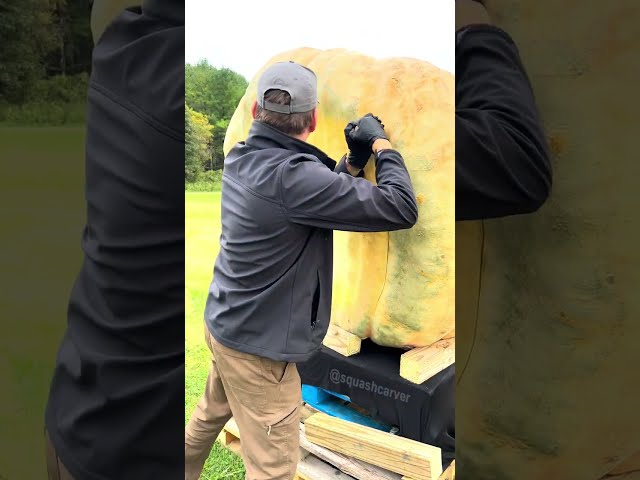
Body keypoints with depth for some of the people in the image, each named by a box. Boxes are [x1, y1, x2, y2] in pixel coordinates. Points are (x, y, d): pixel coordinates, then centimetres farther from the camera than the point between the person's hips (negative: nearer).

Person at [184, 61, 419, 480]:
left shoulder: (241, 159, -1)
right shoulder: (292, 176, -29)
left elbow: (320, 199, 10)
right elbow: (401, 210, -27)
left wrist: (354, 159, 0)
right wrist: (382, 145, -12)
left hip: (224, 323, 9)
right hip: (259, 346, -9)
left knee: (211, 413, 32)